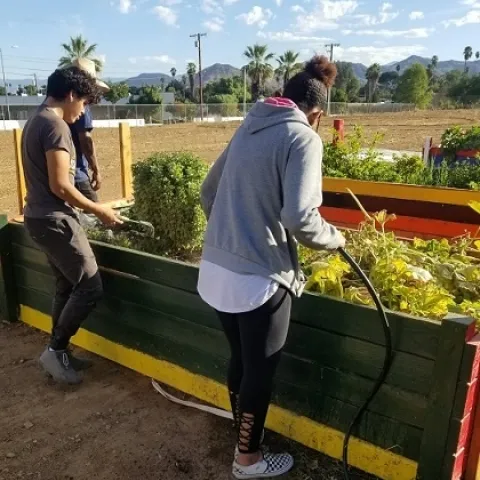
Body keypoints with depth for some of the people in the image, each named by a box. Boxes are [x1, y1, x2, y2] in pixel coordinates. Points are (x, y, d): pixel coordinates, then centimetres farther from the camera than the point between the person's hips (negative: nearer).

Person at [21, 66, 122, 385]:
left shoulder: (36, 121, 15)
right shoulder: (56, 126, -17)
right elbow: (60, 186, -21)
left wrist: (88, 208, 18)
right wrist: (99, 210, -9)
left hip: (40, 216, 10)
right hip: (54, 220, -10)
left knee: (67, 285, 16)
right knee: (90, 287, -4)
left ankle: (60, 352, 24)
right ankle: (55, 350, 8)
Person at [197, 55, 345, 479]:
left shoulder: (248, 130, 13)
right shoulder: (303, 138, -10)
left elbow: (208, 192, 19)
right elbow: (299, 218, -22)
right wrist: (335, 238, -3)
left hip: (216, 268, 8)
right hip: (259, 277, -7)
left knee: (240, 359, 24)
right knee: (259, 369, 13)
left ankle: (243, 434, 45)